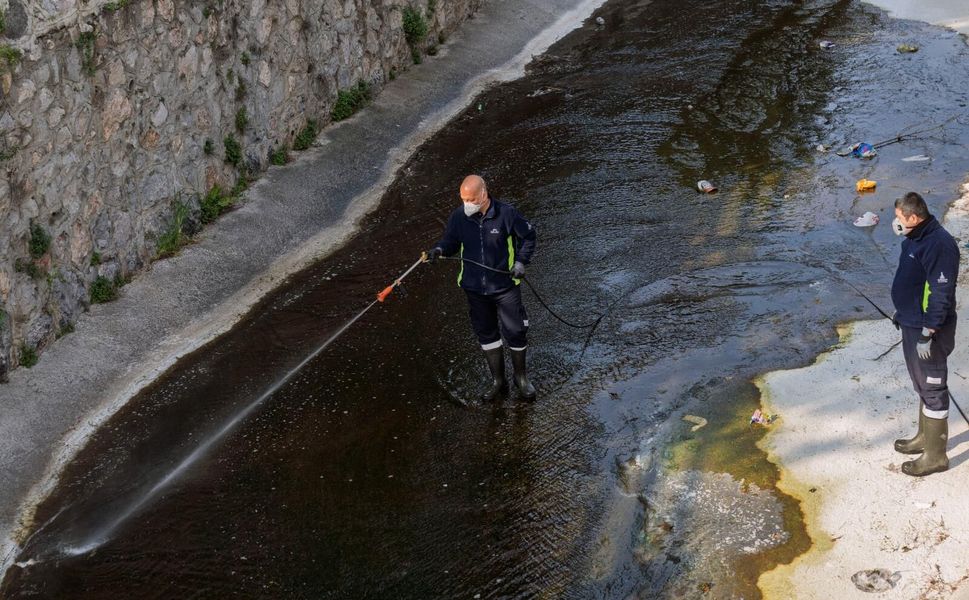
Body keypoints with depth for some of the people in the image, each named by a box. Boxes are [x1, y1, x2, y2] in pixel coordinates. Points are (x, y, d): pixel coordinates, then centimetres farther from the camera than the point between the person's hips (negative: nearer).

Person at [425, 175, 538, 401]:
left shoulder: (506, 214, -15)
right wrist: (440, 249, -17)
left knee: (515, 331, 5)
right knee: (486, 333, 13)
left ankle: (521, 376, 27)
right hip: (475, 288, 3)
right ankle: (497, 380, 29)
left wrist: (521, 261, -12)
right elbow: (451, 241, 5)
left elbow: (528, 236, -1)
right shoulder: (459, 216, -8)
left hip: (505, 285, -3)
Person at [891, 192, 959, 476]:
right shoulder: (915, 239, 7)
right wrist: (901, 313, 24)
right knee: (922, 385, 22)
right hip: (912, 325, 10)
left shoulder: (938, 245, -25)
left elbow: (942, 293, -26)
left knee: (932, 389, -1)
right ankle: (925, 437, 37)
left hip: (928, 331, -10)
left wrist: (927, 333, -25)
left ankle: (935, 455, 7)